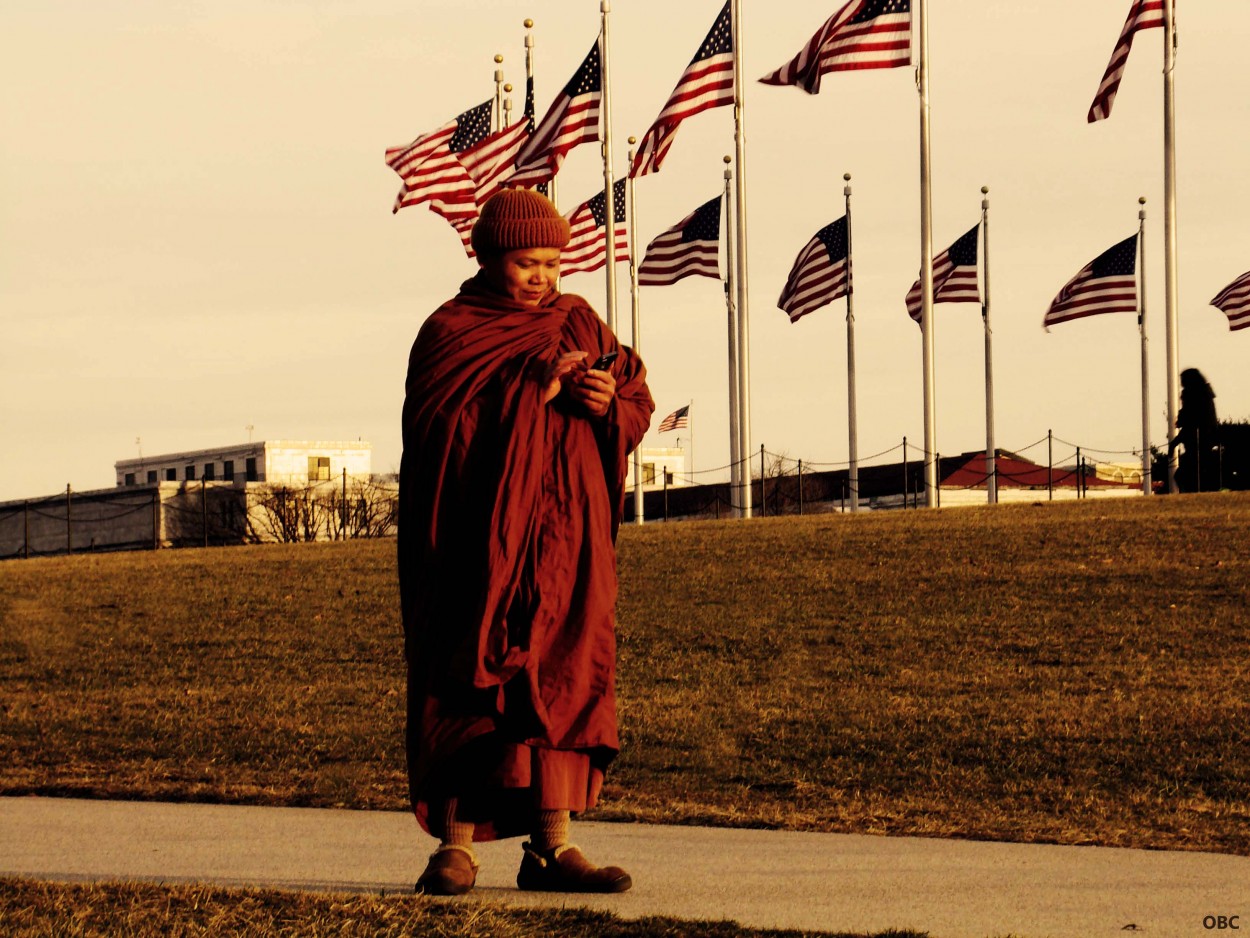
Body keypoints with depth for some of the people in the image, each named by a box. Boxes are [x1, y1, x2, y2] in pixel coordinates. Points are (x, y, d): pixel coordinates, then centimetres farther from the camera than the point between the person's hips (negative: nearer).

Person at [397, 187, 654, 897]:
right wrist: (530, 392, -18)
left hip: (566, 534, 4)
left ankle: (552, 845, -3)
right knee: (472, 685, -6)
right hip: (480, 538, -4)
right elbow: (437, 427, -13)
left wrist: (611, 401, -11)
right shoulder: (450, 333, 0)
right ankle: (457, 845, -2)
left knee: (564, 678, -2)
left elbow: (640, 405, 12)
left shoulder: (578, 323, 14)